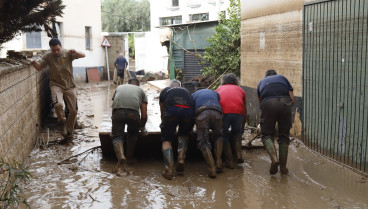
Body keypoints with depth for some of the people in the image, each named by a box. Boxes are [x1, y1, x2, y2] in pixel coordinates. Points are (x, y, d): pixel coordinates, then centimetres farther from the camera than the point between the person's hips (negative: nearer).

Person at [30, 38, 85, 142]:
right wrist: (33, 62, -22)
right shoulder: (48, 56, -3)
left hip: (69, 86, 1)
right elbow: (39, 67, -1)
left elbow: (83, 55, -12)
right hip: (56, 85, -1)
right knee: (58, 104, -30)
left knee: (73, 111, 5)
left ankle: (69, 132, 26)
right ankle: (62, 122, 0)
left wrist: (75, 52, -32)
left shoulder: (68, 53, -6)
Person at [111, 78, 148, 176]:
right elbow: (144, 115, 24)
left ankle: (121, 157, -16)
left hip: (117, 111, 1)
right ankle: (129, 158, 32)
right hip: (133, 112, 0)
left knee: (117, 136, 9)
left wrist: (115, 126, 54)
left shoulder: (119, 87, 37)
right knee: (132, 135, 24)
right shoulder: (141, 90, 30)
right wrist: (142, 127, 42)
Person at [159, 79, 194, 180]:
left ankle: (169, 170, -12)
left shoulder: (165, 91, 35)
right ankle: (181, 161, 7)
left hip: (172, 110, -2)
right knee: (184, 135, 26)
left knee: (166, 140, 5)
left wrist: (163, 124, 60)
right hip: (189, 111, 2)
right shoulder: (186, 91, 39)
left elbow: (162, 111, 42)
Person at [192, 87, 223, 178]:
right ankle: (218, 162, 7)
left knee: (203, 142, 0)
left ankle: (212, 169, -18)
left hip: (201, 114, -1)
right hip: (216, 113, 2)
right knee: (218, 136, 24)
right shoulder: (214, 92, 39)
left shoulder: (194, 94, 35)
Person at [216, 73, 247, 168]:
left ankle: (230, 161, 10)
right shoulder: (240, 89, 32)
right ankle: (238, 155, 15)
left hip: (223, 111, -1)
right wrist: (242, 128, 45)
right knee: (236, 133, 27)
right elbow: (245, 111, 34)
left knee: (224, 136, 15)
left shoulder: (219, 89, 32)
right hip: (238, 111, 1)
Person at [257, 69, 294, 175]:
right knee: (284, 136, 11)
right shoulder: (282, 78, 30)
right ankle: (283, 167, 12)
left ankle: (274, 158, -17)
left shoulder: (261, 82, 32)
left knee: (267, 135, 8)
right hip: (285, 103, 1)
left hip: (267, 104, -1)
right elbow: (292, 99, 20)